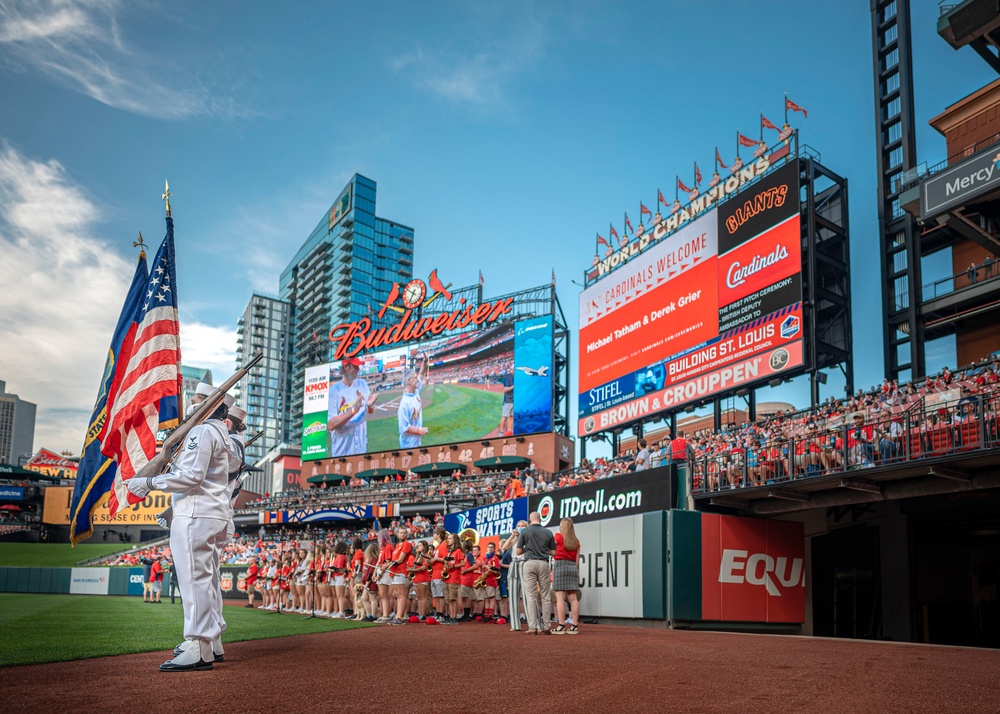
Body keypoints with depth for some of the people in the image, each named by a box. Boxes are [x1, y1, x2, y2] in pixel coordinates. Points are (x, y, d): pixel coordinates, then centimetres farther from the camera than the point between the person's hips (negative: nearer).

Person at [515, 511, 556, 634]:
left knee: (531, 596, -1)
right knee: (546, 596, 6)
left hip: (529, 563, -2)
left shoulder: (525, 531, 3)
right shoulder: (548, 532, 9)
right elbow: (553, 552, 10)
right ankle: (546, 626, 5)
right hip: (544, 564, 2)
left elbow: (518, 551, 3)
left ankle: (533, 627, -7)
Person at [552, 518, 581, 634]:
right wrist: (577, 574, 16)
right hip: (572, 567, 5)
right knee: (573, 598, 2)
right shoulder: (576, 541, 12)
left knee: (560, 597, -8)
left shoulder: (558, 536, -2)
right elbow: (577, 560, 12)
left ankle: (561, 626, -12)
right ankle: (575, 626, 0)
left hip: (560, 565, -5)